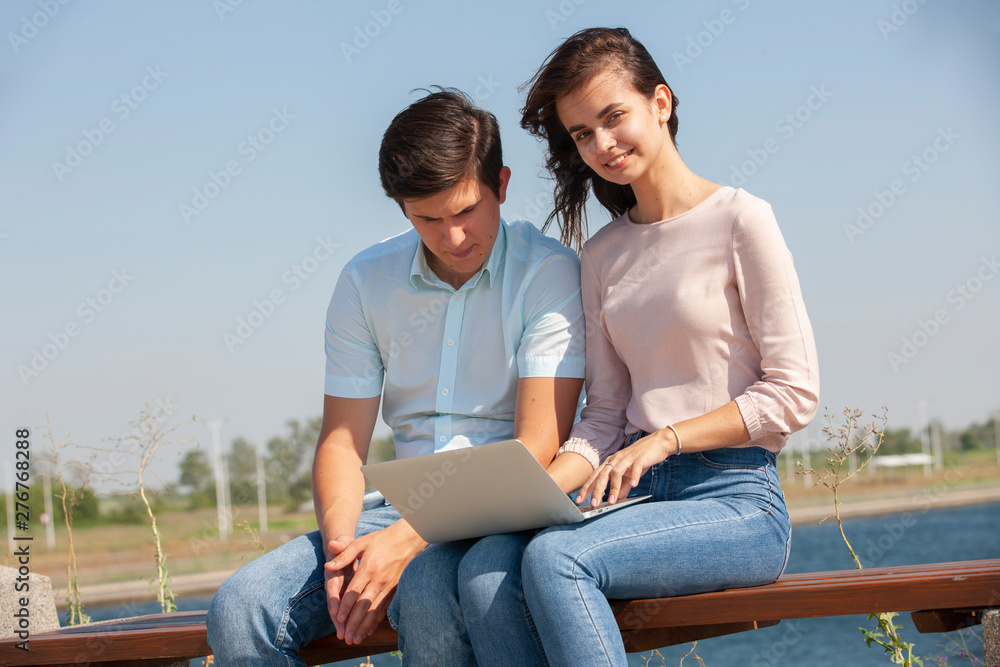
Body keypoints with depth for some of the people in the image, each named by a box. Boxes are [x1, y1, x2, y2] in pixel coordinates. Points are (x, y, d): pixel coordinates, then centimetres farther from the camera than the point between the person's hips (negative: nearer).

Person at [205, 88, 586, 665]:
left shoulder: (548, 272, -6)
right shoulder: (366, 281, 9)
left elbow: (538, 447, -13)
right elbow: (343, 439, 9)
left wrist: (407, 542, -22)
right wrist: (339, 544, -13)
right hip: (404, 504, 5)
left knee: (426, 593, -38)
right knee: (240, 610, -19)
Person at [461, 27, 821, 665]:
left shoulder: (739, 220, -2)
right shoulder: (604, 253, 16)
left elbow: (794, 391, -5)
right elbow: (604, 415, 14)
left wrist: (664, 439, -13)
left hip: (735, 498, -5)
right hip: (639, 494, 5)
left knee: (555, 558, -32)